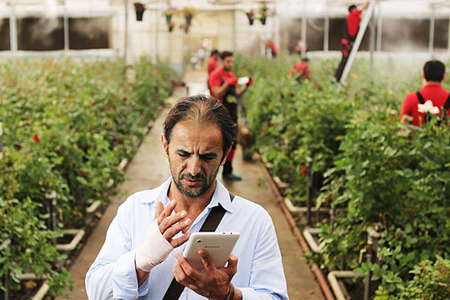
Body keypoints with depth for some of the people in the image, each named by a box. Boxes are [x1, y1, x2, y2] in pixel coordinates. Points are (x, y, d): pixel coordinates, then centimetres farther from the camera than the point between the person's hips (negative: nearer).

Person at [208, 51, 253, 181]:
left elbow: (237, 94, 16)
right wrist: (227, 84, -29)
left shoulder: (232, 76, 17)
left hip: (232, 115, 8)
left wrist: (246, 86, 1)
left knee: (232, 144, 9)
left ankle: (227, 172, 18)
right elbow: (217, 94, -16)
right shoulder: (215, 75, -6)